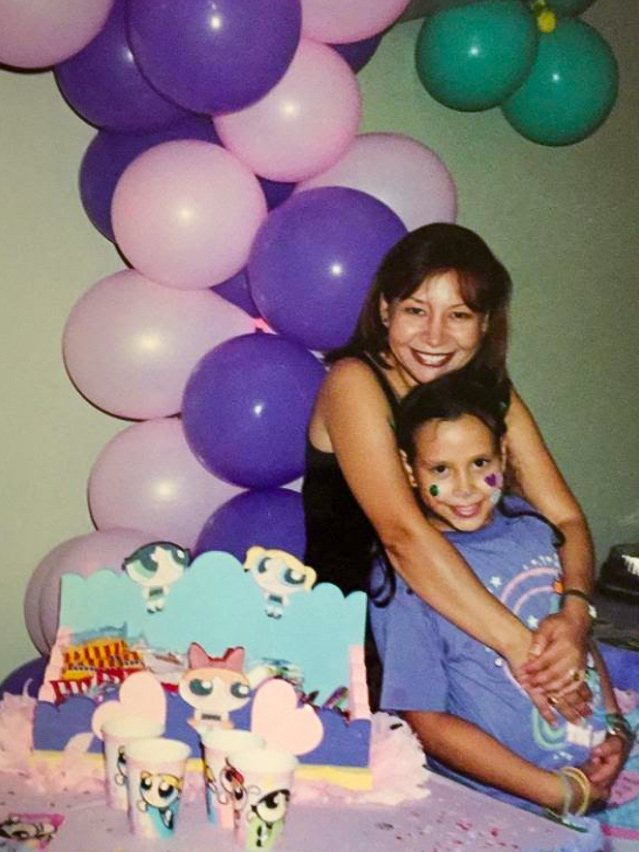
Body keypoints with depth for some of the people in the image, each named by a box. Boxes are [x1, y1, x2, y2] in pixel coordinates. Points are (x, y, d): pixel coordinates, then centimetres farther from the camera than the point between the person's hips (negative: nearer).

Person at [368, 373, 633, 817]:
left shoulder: (531, 523, 5)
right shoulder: (402, 578, -12)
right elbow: (427, 721, -12)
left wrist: (617, 730, 2)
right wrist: (564, 793, -13)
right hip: (512, 808, -4)